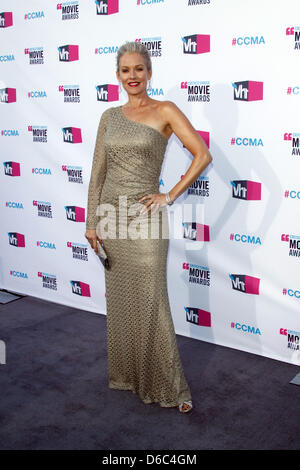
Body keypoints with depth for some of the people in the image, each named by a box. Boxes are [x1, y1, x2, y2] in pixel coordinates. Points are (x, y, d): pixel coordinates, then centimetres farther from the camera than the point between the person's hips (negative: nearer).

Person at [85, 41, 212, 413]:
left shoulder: (165, 111, -3)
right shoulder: (109, 116, 10)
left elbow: (202, 155, -10)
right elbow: (98, 171, 10)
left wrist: (169, 196, -12)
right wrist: (92, 221, 5)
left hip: (144, 216, -5)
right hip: (112, 214, 5)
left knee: (149, 303, -2)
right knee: (119, 299, 13)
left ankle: (168, 386, 14)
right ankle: (125, 373, 31)